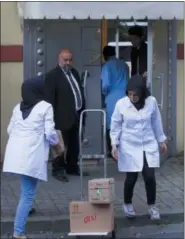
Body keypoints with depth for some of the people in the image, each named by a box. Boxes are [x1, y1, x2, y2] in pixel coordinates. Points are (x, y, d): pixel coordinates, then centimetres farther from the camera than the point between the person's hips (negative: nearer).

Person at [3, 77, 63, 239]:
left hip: (15, 152, 6)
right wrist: (57, 146, 13)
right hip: (32, 154, -6)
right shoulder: (45, 107, -2)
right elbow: (49, 132, -5)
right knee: (28, 193, -5)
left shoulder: (18, 107, 16)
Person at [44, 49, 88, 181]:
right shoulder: (52, 75, -10)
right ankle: (58, 170, 8)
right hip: (63, 117, -7)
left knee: (74, 145, 15)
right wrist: (53, 117, -17)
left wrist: (83, 110, 15)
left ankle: (73, 168, 25)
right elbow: (49, 98, -13)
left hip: (76, 115, 7)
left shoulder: (74, 72, 14)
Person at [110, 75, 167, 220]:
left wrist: (161, 140, 12)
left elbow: (156, 122, 5)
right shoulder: (121, 104, -11)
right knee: (131, 178, 4)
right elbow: (116, 125, -2)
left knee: (150, 177, -5)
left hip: (149, 145, 1)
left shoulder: (151, 102, -8)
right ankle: (127, 203, 30)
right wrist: (114, 144, -8)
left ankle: (152, 206, 17)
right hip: (129, 147, -1)